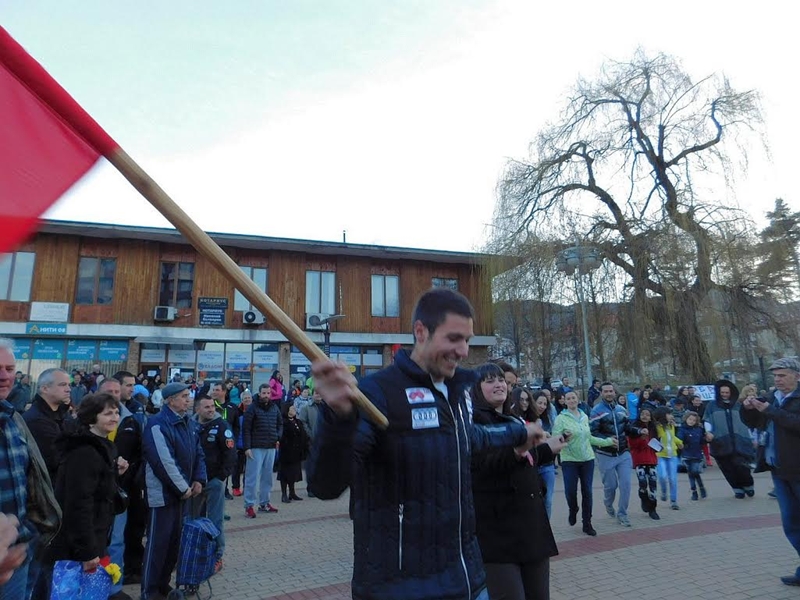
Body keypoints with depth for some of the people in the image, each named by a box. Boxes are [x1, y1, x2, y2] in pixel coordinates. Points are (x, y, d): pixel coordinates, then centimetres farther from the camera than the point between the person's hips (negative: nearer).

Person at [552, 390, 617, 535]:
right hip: (569, 460, -4)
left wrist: (607, 441, 21)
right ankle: (573, 511, 29)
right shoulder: (561, 418, -7)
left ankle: (587, 523, 19)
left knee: (587, 492, 6)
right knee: (570, 491, -5)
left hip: (588, 459, 4)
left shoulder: (585, 416, 9)